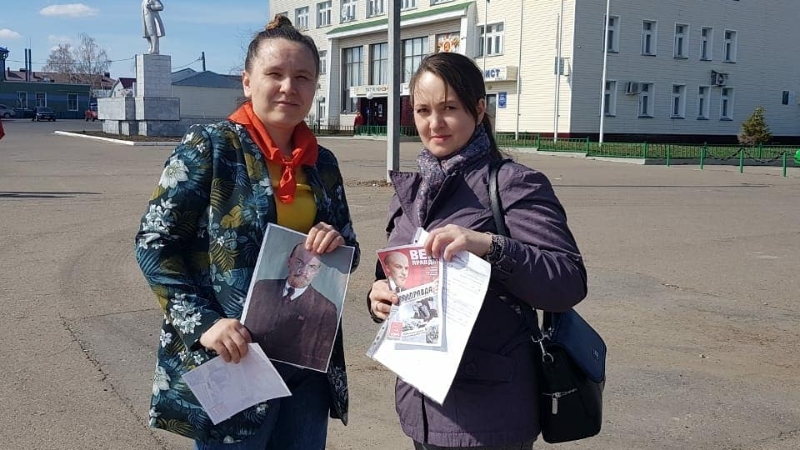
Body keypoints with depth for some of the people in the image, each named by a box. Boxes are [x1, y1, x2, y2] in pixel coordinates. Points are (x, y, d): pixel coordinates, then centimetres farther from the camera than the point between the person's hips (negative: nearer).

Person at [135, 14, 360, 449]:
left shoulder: (322, 163, 8)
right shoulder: (208, 147, -8)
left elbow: (349, 253, 15)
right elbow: (154, 244, -9)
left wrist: (337, 246, -8)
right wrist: (202, 323, -19)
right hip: (230, 364, -5)